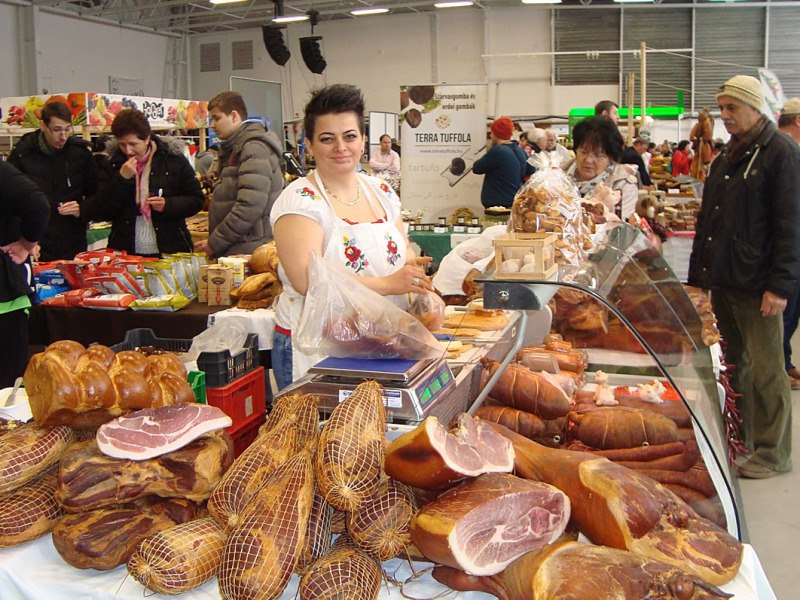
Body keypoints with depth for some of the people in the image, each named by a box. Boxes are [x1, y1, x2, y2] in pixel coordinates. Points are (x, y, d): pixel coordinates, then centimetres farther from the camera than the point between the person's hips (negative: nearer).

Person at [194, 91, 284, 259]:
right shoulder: (233, 148, 20)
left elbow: (250, 206, -22)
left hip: (249, 252, -9)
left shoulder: (254, 148, -12)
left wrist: (215, 242, -16)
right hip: (232, 251, 9)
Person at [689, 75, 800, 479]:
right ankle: (739, 436, 25)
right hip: (723, 280, 8)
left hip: (756, 286, -7)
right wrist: (699, 275, 17)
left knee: (765, 369, -1)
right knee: (732, 363, 13)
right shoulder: (727, 157, 17)